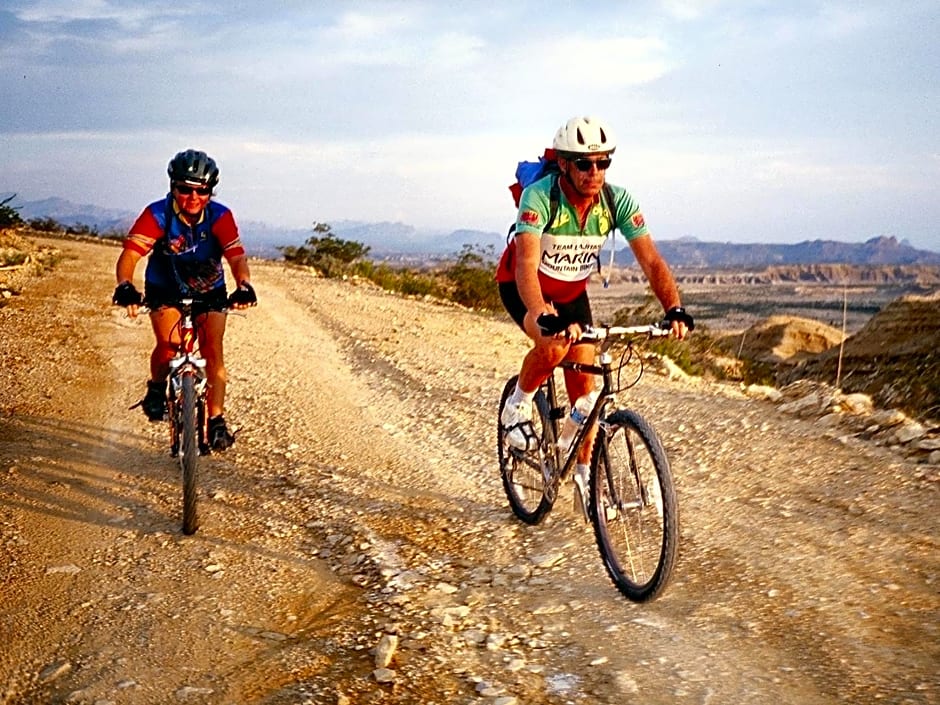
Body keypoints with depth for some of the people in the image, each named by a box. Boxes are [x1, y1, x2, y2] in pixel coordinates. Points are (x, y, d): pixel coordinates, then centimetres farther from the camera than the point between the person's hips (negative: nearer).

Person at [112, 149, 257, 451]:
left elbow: (237, 257, -31)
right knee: (169, 344, -23)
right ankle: (157, 388, 8)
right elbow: (130, 254, -33)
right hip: (165, 290, -1)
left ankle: (216, 421, 1)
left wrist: (244, 287, -52)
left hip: (209, 292, 1)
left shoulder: (220, 217, -21)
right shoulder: (157, 214, -24)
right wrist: (125, 287, -53)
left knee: (213, 352, -9)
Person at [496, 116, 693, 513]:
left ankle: (584, 473, 13)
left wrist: (674, 309, -41)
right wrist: (546, 317, -60)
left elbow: (651, 261, -24)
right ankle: (519, 402, -3)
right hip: (523, 288, -4)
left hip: (571, 291, 4)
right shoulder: (539, 196, -32)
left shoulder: (617, 201, -20)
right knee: (555, 345, -33)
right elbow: (526, 264, -44)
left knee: (584, 380, -1)